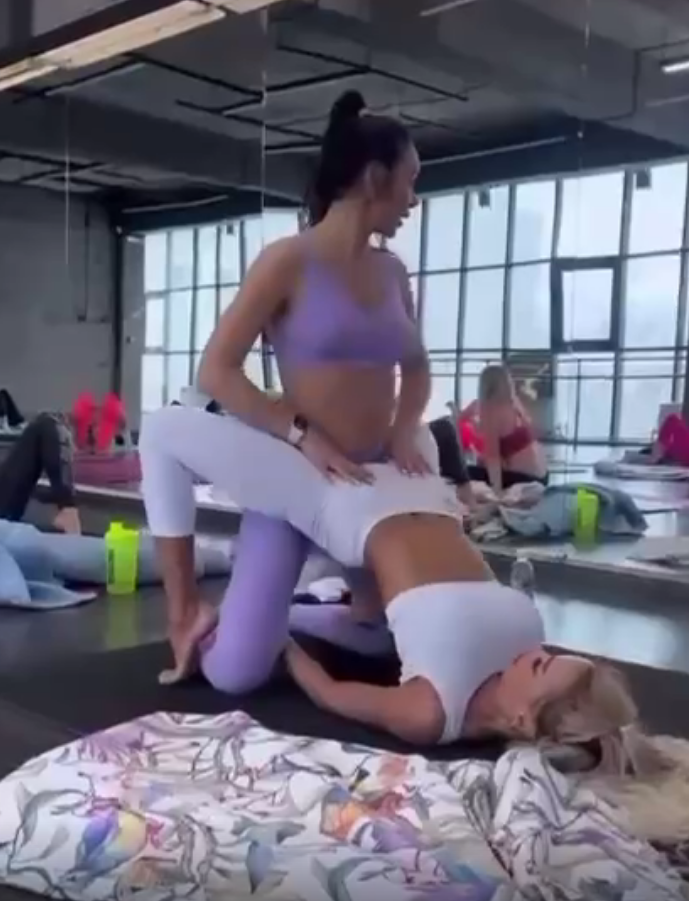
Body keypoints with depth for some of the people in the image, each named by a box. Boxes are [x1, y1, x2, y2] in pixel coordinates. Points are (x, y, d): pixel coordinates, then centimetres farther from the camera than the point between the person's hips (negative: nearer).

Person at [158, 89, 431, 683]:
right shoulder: (290, 261, -9)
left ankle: (292, 613, 34)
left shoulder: (392, 272, 9)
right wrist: (304, 437, -23)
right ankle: (190, 617, 24)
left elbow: (416, 368, 20)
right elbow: (216, 372, -14)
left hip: (370, 480, 6)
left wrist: (405, 434, 0)